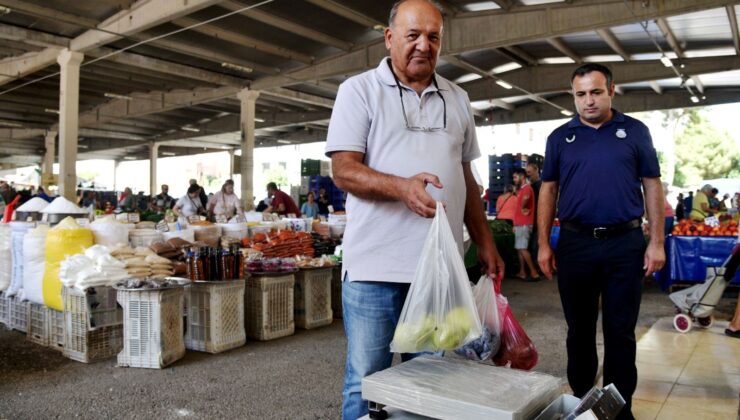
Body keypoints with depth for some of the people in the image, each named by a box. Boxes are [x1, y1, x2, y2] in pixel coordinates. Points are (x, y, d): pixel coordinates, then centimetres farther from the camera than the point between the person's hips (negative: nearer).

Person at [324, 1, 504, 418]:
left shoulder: (457, 99, 15)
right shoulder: (359, 90, 1)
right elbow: (343, 170, -9)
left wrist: (485, 241, 14)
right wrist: (401, 187, -25)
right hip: (376, 265, -4)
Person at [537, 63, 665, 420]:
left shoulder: (635, 132, 5)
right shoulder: (560, 137, 7)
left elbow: (652, 186, 5)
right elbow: (548, 191, 6)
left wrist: (656, 241, -1)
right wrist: (543, 244, 1)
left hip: (624, 243, -1)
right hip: (574, 243, 1)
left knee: (620, 332, 8)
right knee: (579, 328, 12)